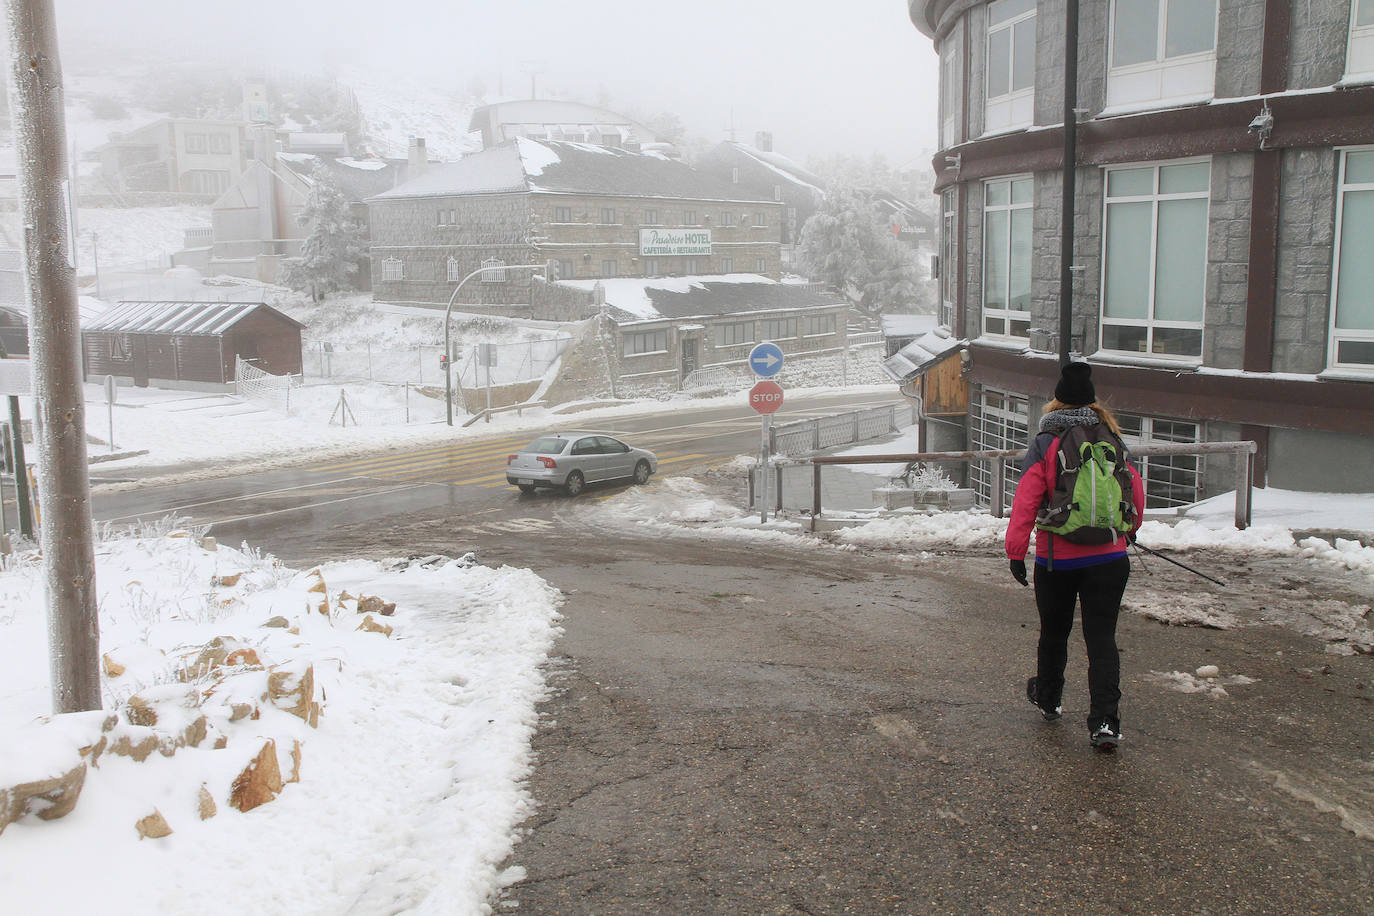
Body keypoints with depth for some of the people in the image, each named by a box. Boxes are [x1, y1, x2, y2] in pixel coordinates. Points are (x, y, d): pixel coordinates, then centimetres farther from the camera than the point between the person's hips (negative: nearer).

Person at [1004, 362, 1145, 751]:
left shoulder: (1044, 445, -8)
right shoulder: (1112, 442, 1)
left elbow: (1026, 502, -13)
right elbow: (1136, 492, 11)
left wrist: (1016, 552, -8)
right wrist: (1129, 530, 31)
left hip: (1057, 561, -1)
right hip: (1109, 559, 1)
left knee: (1054, 633, 18)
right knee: (1102, 638, 3)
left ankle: (1048, 699, 38)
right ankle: (1105, 721, -6)